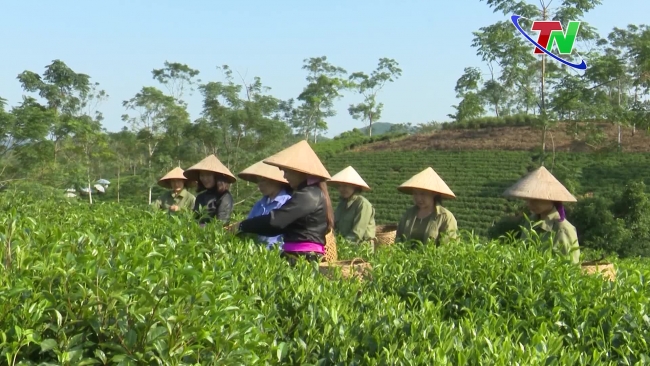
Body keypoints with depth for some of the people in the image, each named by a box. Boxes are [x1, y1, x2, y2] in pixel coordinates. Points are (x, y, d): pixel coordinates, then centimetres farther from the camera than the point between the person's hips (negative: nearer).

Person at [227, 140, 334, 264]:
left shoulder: (307, 195, -11)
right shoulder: (314, 193, 20)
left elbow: (275, 219, -16)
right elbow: (281, 224, 19)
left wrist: (242, 226, -6)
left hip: (302, 257, -9)